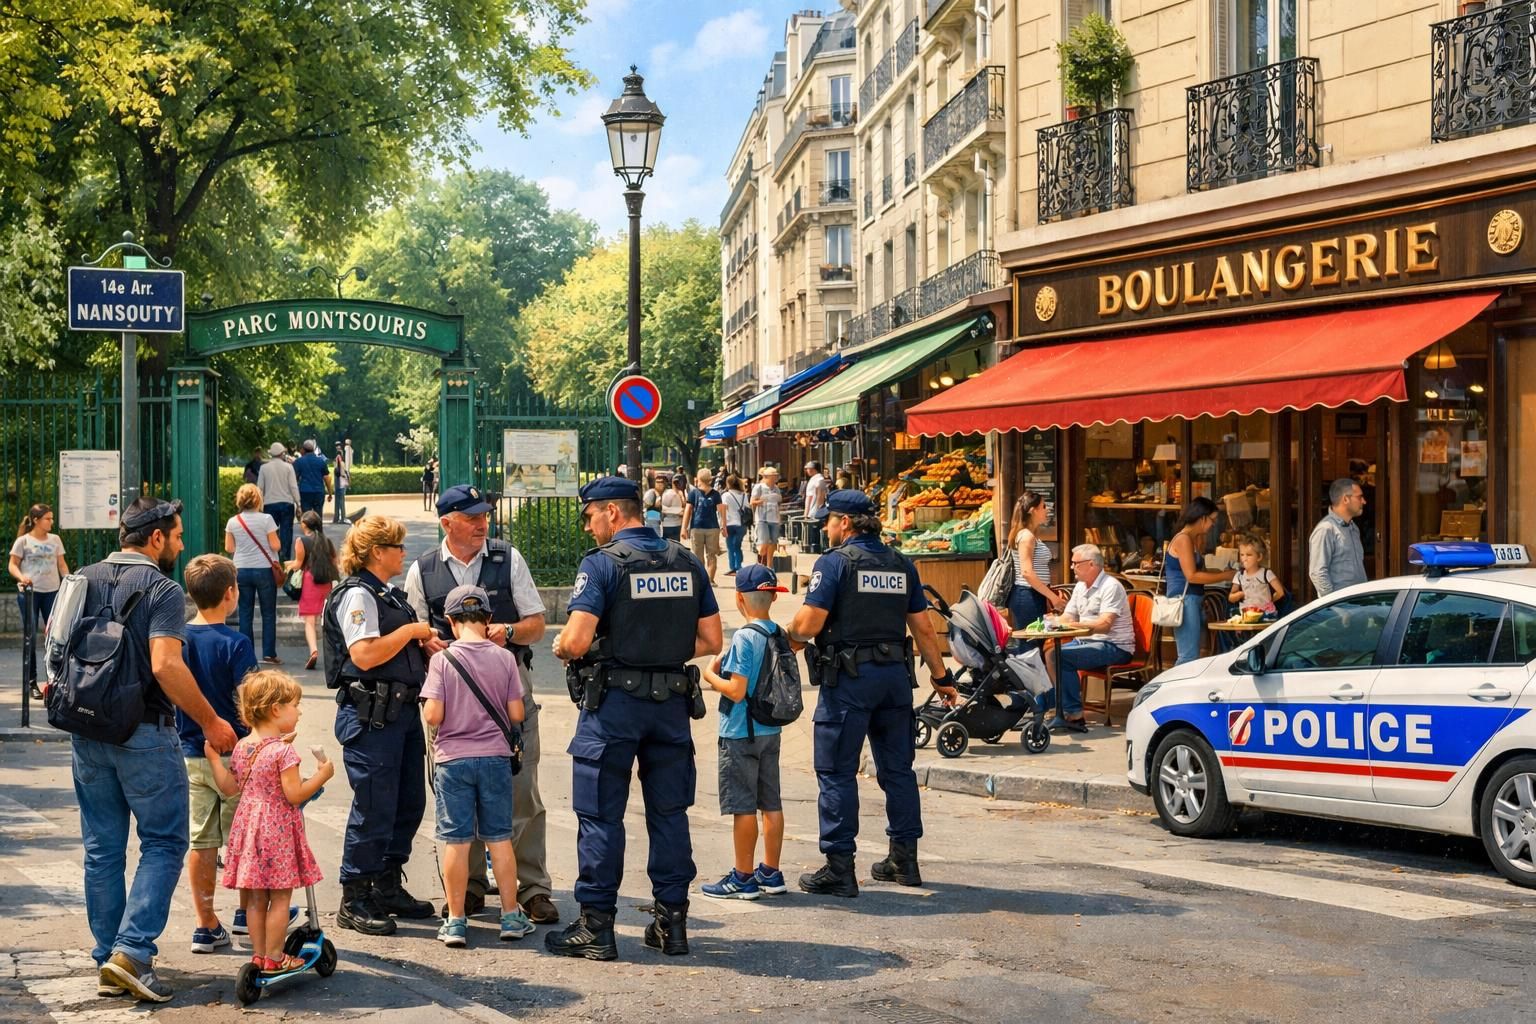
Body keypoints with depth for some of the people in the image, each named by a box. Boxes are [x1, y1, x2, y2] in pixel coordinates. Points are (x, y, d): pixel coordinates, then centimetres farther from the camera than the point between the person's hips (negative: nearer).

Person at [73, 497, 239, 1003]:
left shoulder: (83, 581, 9)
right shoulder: (162, 589, -11)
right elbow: (165, 665, -22)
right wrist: (210, 722, -14)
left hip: (87, 732, 6)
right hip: (144, 735, -6)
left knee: (102, 849, 12)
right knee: (163, 843, 3)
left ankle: (107, 963, 16)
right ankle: (133, 951, -10)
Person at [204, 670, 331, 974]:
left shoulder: (241, 747, 5)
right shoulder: (283, 750, -16)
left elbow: (229, 788, 10)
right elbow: (294, 795, -18)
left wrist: (213, 758, 17)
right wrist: (322, 775, -8)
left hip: (248, 824, 7)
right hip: (278, 830, -7)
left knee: (255, 898, 12)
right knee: (280, 897, 2)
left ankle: (258, 954, 19)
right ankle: (274, 958, 5)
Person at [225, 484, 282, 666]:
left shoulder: (232, 522, -1)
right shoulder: (266, 519, -11)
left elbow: (229, 548, 5)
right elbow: (275, 545, -10)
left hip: (241, 571, 3)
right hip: (264, 569, -3)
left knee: (245, 614, 8)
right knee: (268, 614, 5)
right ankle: (269, 653, 3)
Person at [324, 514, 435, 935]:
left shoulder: (389, 595, 18)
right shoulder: (357, 595, -12)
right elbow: (364, 654, -23)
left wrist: (427, 647, 6)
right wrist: (411, 631, -14)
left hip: (401, 710, 10)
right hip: (370, 715, -10)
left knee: (409, 803, 14)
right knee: (374, 808, -5)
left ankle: (388, 887, 27)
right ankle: (354, 901, 4)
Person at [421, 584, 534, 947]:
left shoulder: (442, 659, -8)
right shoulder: (505, 658, -3)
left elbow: (433, 715, -13)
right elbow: (516, 714, -2)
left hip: (453, 759, -2)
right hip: (495, 757, 2)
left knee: (456, 841, 3)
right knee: (500, 838, 10)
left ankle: (455, 921, 7)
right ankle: (511, 916, 14)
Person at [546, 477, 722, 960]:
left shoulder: (602, 563, -10)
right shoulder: (685, 562, 7)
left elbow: (576, 640, -18)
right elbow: (711, 640, 7)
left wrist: (560, 648, 3)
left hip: (614, 702, -5)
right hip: (673, 702, 5)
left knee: (601, 815, 3)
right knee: (669, 812, 12)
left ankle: (596, 927, 6)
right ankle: (672, 921, 15)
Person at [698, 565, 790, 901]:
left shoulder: (744, 638, -18)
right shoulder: (780, 636, 4)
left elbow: (737, 691, -21)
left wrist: (711, 675, -4)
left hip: (741, 733, -7)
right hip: (771, 731, 7)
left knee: (743, 806, -1)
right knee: (771, 803, 12)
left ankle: (743, 878, 5)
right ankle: (771, 873, 19)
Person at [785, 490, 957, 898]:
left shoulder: (835, 562, -8)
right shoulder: (901, 564, 11)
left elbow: (808, 624, -15)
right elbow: (922, 627, 11)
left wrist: (789, 634, 6)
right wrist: (942, 677, 17)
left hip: (849, 677, -6)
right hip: (895, 676, 6)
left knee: (837, 772, -1)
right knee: (897, 767, 14)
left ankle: (839, 867, -1)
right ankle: (904, 859, 21)